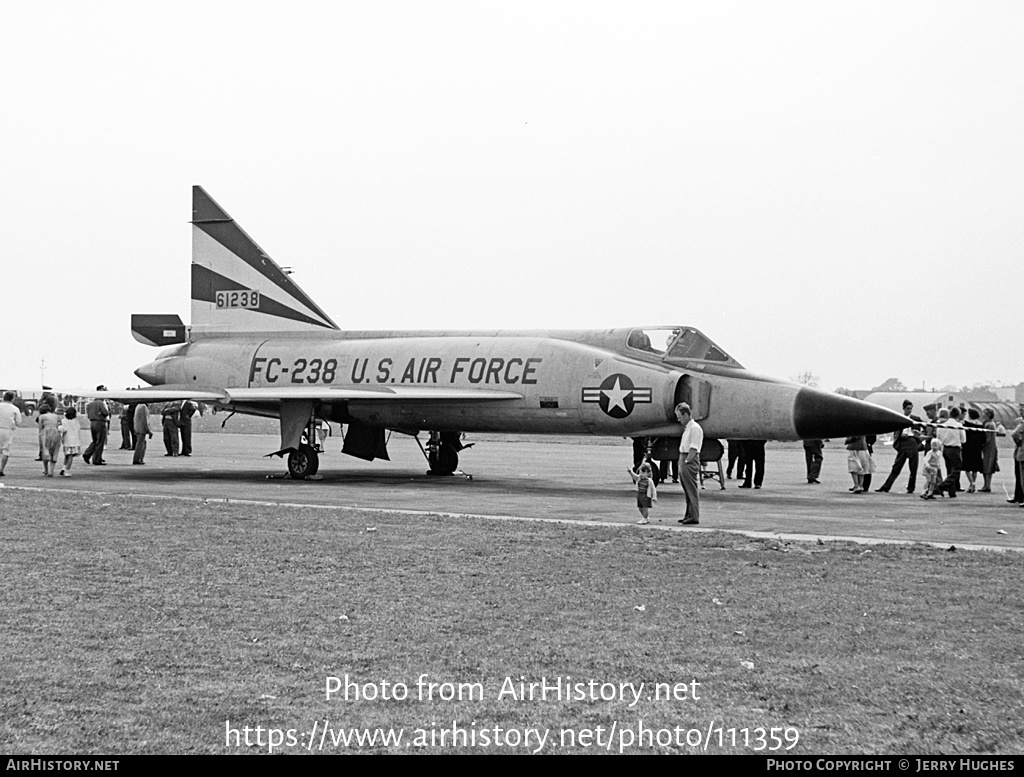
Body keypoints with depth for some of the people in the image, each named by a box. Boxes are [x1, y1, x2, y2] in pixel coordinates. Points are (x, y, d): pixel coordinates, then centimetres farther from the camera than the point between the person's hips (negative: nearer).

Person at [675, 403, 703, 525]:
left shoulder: (695, 428, -12)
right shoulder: (686, 428, 18)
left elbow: (693, 448, -18)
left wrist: (686, 462, -17)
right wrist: (681, 463, 14)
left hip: (690, 462, -10)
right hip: (684, 462, 10)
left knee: (692, 491, -8)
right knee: (687, 491, 14)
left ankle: (694, 517, -8)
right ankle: (688, 515, 20)